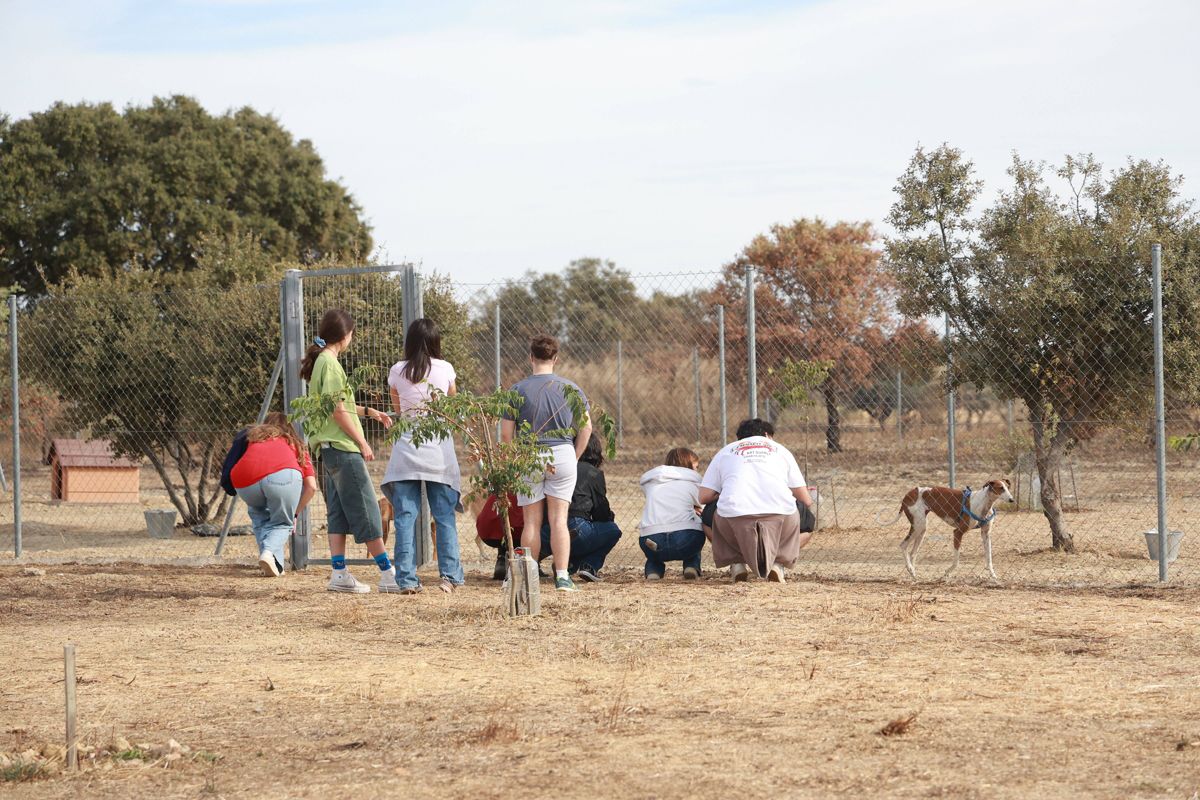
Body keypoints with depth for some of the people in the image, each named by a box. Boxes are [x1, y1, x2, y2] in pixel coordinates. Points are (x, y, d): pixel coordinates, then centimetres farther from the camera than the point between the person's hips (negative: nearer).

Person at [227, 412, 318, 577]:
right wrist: (295, 514, 32)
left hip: (245, 483, 2)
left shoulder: (253, 436, 38)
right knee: (282, 523, 19)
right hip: (282, 475, -2)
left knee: (258, 514, 30)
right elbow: (311, 487, 21)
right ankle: (270, 552, -10)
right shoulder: (295, 444, 33)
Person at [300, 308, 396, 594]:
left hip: (330, 449, 10)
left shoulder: (320, 361, 16)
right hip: (342, 446, -10)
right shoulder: (330, 364, -14)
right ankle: (388, 575, -4)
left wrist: (369, 412, 28)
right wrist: (362, 442, -14)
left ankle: (339, 574, 5)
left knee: (339, 512, 8)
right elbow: (338, 411, -18)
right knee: (366, 511, -6)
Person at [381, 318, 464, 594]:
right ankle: (450, 575, 1)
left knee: (405, 516, 0)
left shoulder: (398, 372, 2)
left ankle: (407, 579, -4)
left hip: (406, 446, 0)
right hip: (439, 448, 0)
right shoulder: (445, 369, 2)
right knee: (444, 516, 5)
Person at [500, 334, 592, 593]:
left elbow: (506, 432, -4)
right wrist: (574, 458, 10)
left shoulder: (518, 389, -3)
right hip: (562, 454, 1)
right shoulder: (571, 388, 1)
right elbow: (586, 427, 1)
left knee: (532, 521, 6)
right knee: (559, 518, 2)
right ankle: (562, 576, -4)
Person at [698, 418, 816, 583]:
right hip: (781, 513, 0)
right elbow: (806, 500, 21)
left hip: (734, 513, 0)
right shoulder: (781, 450, 26)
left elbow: (704, 497, 17)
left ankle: (736, 563, 10)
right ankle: (778, 562, 6)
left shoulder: (725, 451, 26)